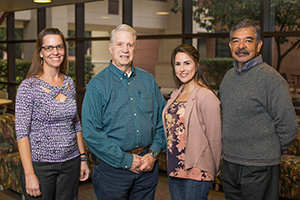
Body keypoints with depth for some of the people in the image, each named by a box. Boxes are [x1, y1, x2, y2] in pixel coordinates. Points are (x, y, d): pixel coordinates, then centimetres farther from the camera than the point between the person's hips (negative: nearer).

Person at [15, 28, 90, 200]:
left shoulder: (69, 83, 6)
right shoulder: (29, 87, -10)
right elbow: (22, 132, -12)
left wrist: (83, 159, 11)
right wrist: (29, 175, -17)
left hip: (71, 164, 5)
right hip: (40, 164, -4)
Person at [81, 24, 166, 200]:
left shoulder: (148, 79, 8)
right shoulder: (98, 84, -6)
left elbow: (162, 119, 9)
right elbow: (91, 133, -13)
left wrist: (153, 154, -4)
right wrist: (127, 160, -14)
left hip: (148, 165, 4)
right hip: (112, 168, -3)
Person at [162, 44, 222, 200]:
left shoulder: (206, 96, -13)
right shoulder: (175, 95, 11)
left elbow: (214, 138, -10)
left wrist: (212, 170, -3)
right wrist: (172, 165, 17)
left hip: (196, 173, -7)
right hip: (174, 169, 7)